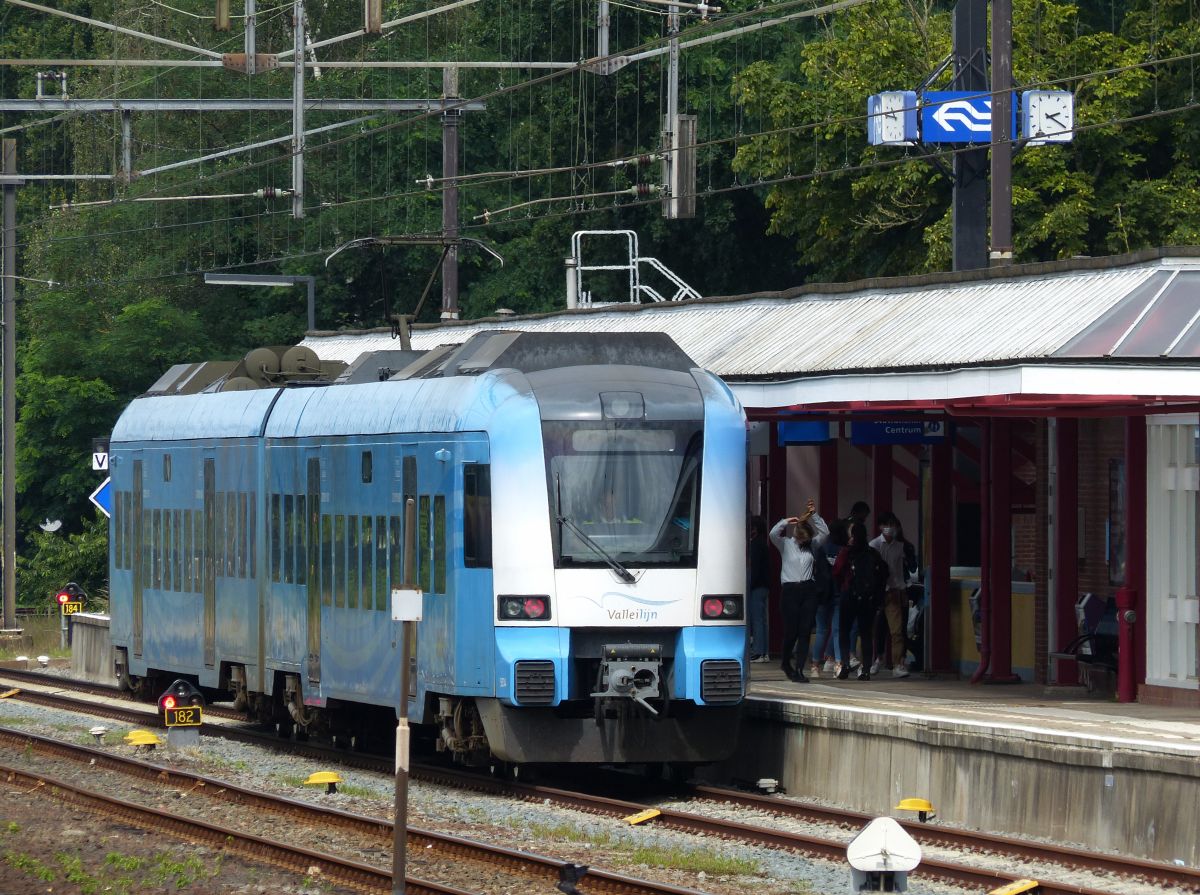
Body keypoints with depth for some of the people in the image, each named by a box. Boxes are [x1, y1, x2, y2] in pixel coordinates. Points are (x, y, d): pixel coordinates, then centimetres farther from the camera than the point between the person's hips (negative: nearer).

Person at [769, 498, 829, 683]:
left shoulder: (812, 545, 12)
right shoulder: (786, 544, 4)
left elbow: (824, 532, 1)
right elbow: (773, 534, -13)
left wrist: (815, 515, -5)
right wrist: (785, 522, -19)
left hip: (809, 590, 3)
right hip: (790, 590, -3)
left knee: (805, 631, -3)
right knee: (791, 630, -2)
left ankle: (799, 669, -1)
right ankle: (786, 663, 24)